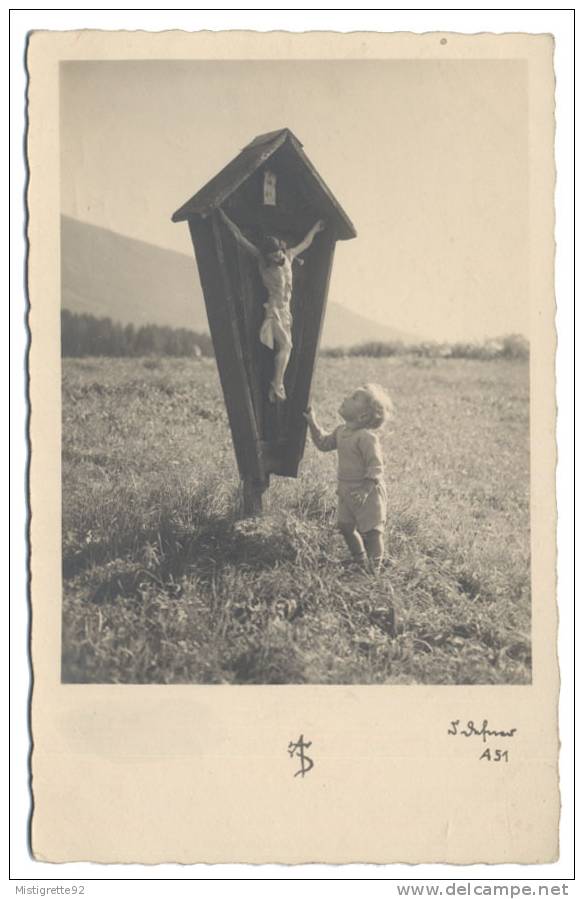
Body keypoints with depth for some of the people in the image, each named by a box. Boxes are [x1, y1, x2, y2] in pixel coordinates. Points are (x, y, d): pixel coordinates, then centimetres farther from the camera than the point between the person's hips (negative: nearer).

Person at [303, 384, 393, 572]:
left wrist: (364, 491, -26)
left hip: (367, 493, -9)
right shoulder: (341, 431, 4)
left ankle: (374, 566, 16)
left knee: (369, 531, 2)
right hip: (346, 491, 9)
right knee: (345, 526, 16)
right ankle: (360, 561, 34)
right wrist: (313, 423, 11)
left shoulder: (366, 437, -23)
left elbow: (375, 467, -23)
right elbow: (324, 443, 20)